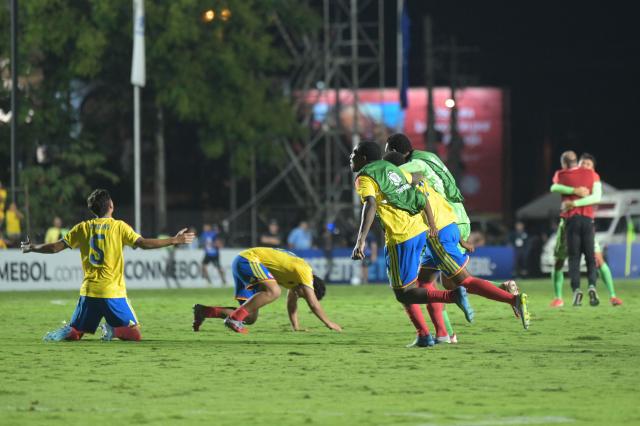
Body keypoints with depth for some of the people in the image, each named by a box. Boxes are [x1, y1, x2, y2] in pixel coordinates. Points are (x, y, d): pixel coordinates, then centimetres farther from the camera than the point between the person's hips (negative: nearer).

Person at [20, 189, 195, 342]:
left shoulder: (83, 228, 6)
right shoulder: (118, 226, -3)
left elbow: (56, 247, 7)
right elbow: (143, 243, -12)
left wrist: (33, 248, 23)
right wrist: (174, 241, -6)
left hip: (89, 292, 3)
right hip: (113, 292, -3)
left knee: (75, 333, 14)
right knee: (134, 334, 5)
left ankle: (67, 331, -20)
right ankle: (112, 330, -25)